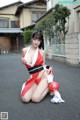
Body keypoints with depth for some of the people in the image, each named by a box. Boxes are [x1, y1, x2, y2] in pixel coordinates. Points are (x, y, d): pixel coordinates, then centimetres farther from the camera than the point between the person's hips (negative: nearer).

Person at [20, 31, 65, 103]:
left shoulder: (41, 51, -5)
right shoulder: (24, 50, 1)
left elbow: (43, 64, 8)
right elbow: (23, 60, 22)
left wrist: (48, 68, -13)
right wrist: (23, 61, -2)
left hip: (43, 75, -3)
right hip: (33, 78, 4)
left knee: (35, 99, -17)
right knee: (25, 99, -13)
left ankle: (49, 87, 9)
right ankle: (40, 87, 13)